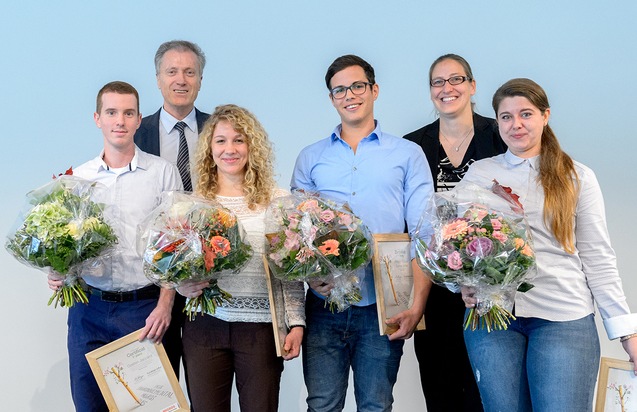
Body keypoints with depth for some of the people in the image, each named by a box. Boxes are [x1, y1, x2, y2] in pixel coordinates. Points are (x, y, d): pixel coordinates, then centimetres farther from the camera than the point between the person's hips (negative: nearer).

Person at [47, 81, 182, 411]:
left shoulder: (163, 173, 1)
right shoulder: (77, 177, 9)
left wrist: (164, 306, -8)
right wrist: (57, 272, -6)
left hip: (144, 307, -2)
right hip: (88, 308, 3)